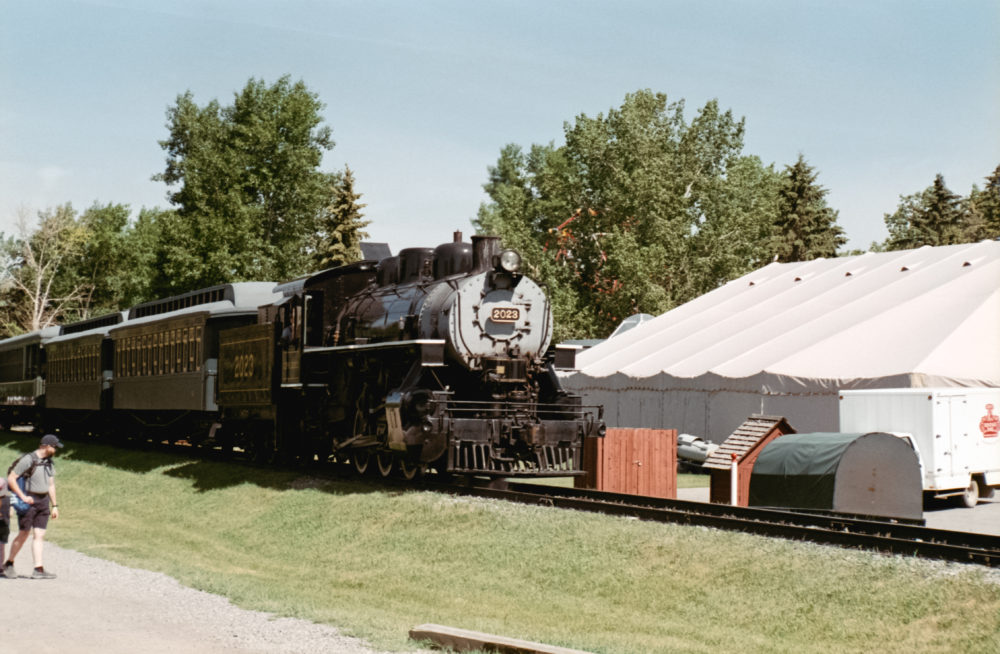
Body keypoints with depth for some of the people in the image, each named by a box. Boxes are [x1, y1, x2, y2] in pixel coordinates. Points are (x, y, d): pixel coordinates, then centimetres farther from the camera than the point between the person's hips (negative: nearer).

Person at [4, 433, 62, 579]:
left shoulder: (49, 462, 10)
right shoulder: (27, 460, -13)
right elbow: (11, 479, -13)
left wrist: (54, 505, 13)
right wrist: (23, 496, -17)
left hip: (43, 501, 6)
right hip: (28, 501, -6)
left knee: (39, 536, 1)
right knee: (23, 535, 0)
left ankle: (38, 569, -2)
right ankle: (8, 564, 18)